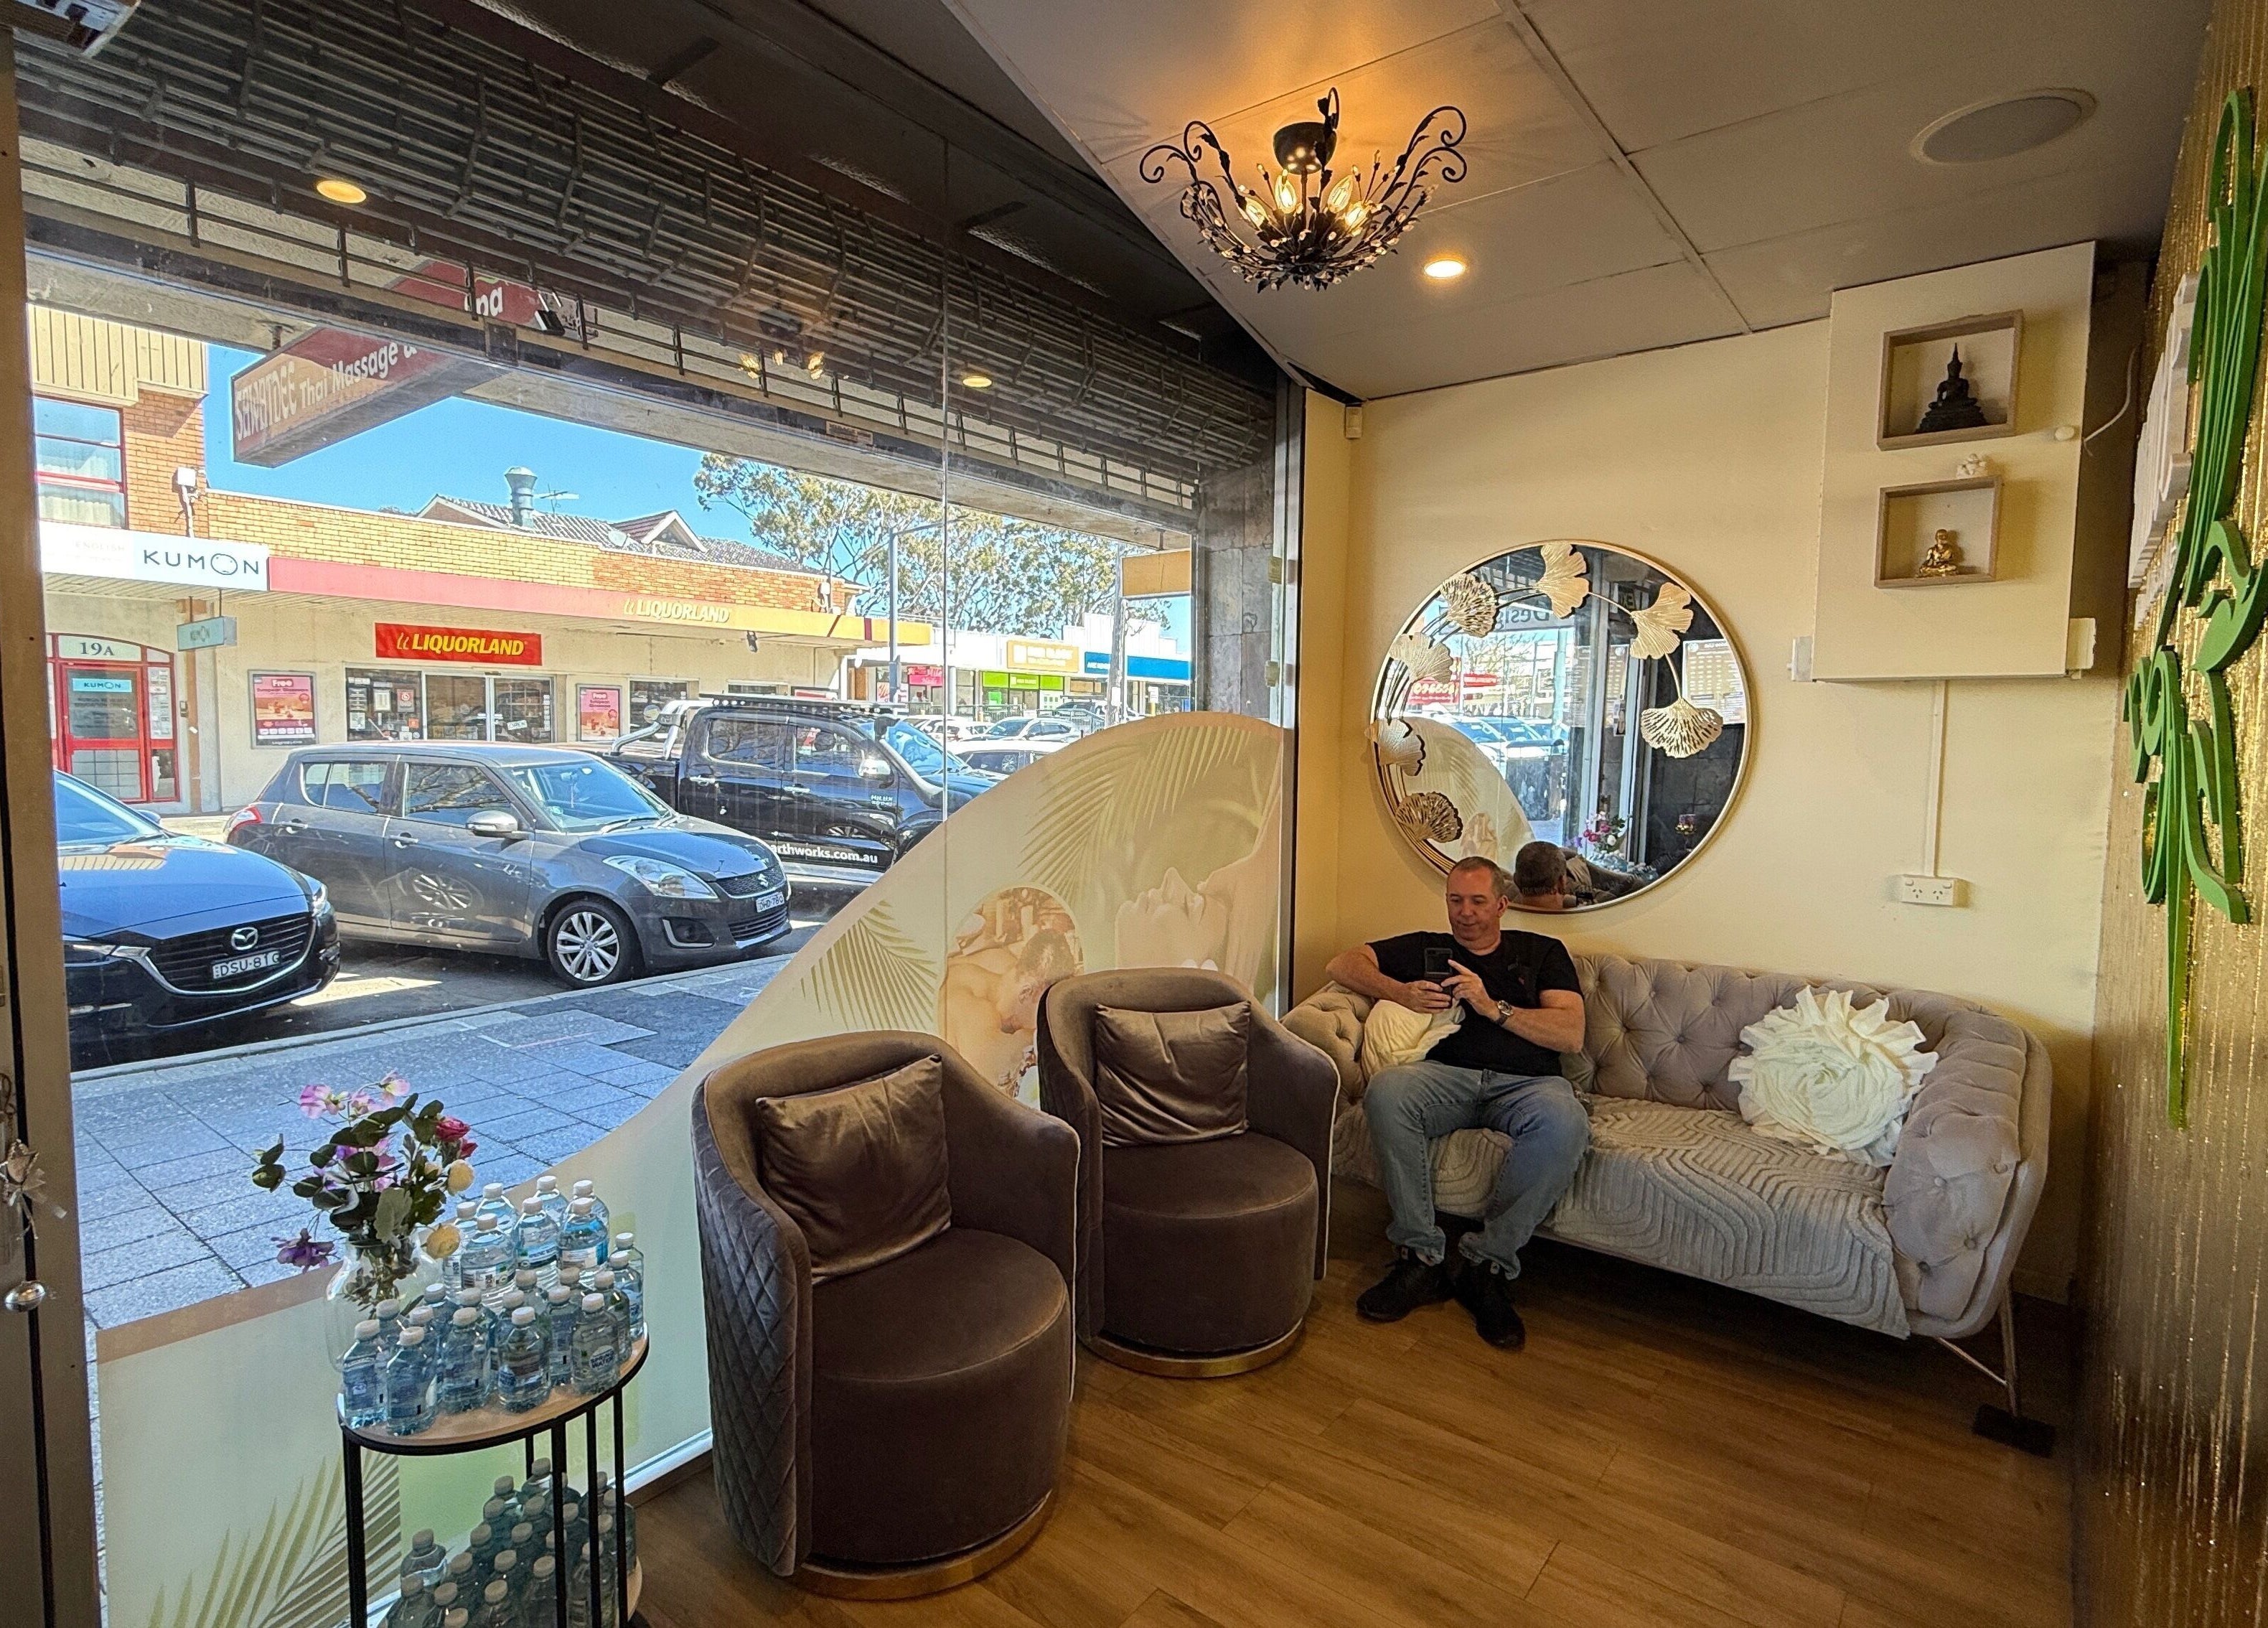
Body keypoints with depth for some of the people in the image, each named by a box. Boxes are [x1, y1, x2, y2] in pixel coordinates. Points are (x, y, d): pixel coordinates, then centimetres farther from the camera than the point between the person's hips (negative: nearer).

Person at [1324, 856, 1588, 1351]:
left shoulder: (1542, 952, 21)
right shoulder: (1425, 948, 26)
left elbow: (1571, 1035, 7)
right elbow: (1343, 963, 16)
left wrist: (1493, 1007, -4)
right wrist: (1401, 992, -1)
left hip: (1526, 1082, -1)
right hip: (1447, 1075, 1)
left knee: (1565, 1122, -36)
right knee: (1387, 1091, -33)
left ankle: (1488, 1263, -21)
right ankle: (1421, 1256, -23)